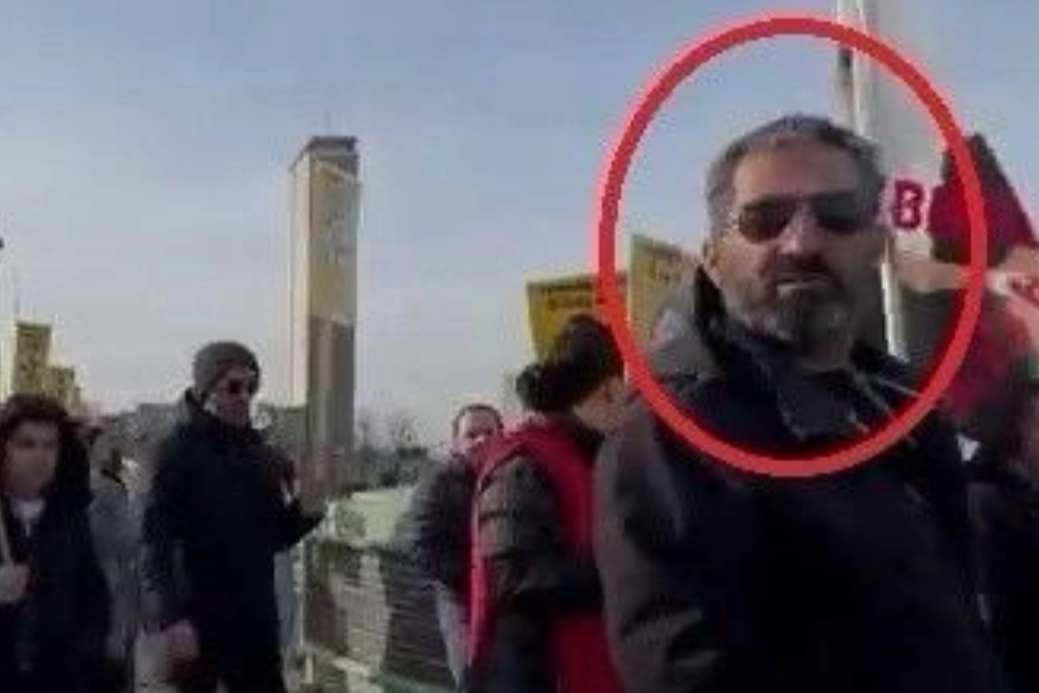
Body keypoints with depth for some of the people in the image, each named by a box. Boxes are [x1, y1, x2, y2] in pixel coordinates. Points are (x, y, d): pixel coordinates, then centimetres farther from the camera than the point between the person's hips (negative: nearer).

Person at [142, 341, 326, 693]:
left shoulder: (261, 454, 9)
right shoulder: (180, 448, -9)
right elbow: (158, 538, -16)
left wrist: (304, 513, -7)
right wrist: (172, 617, -24)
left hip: (255, 620, 6)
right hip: (196, 619, -5)